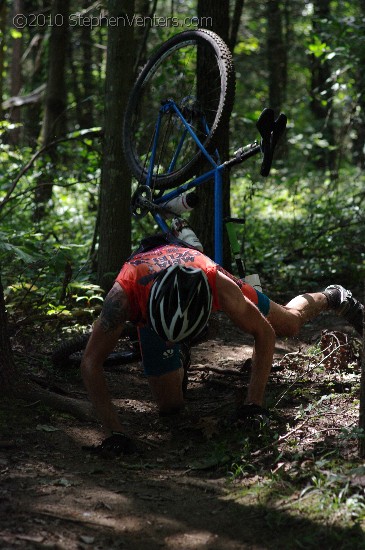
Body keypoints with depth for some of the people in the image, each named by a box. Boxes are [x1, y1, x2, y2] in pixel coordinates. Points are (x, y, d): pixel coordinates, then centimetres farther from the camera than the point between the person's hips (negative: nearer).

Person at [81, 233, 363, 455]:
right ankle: (181, 353, 30)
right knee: (170, 405, -4)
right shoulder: (124, 294, -47)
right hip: (148, 301, 0)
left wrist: (254, 403, -32)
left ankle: (332, 297, 48)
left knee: (290, 324, 12)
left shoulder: (218, 284, -44)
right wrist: (115, 432, -48)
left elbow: (265, 334, -28)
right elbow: (91, 362, -41)